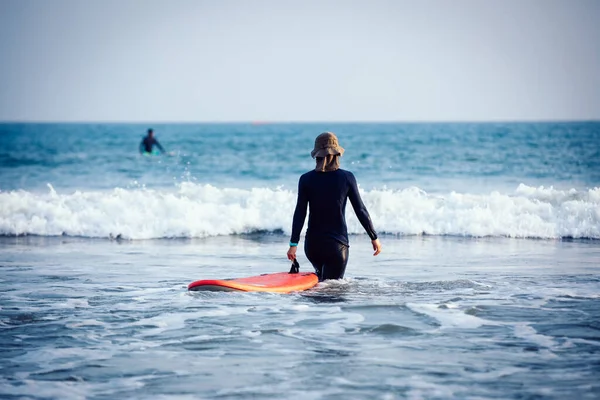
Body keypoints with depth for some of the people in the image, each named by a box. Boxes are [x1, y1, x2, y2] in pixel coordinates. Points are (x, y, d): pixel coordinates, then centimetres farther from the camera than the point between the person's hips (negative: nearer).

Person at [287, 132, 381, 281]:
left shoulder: (306, 179, -3)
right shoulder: (347, 178, -6)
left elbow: (300, 213, -7)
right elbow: (360, 211, -3)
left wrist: (293, 244, -6)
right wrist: (374, 238, 6)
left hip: (312, 244, 3)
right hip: (337, 245, -3)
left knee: (320, 274, 32)